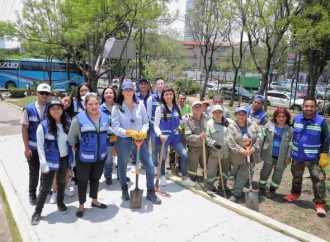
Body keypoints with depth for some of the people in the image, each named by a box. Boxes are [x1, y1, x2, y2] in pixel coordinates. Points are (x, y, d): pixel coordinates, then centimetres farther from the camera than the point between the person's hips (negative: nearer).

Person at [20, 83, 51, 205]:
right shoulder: (28, 109, -7)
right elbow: (24, 129, -5)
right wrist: (26, 148, -9)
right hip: (33, 147, -1)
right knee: (34, 172, 11)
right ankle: (32, 193, 31)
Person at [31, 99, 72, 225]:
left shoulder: (67, 124, 0)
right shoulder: (43, 126, -13)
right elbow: (40, 146, -12)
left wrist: (72, 158, 5)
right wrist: (43, 164, -16)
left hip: (64, 159, 4)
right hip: (50, 161, -4)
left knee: (61, 182, 20)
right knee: (46, 187, 3)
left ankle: (60, 202, 41)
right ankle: (37, 212, 21)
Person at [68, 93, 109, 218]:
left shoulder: (104, 117, -1)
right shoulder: (79, 119, -15)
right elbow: (71, 137, -5)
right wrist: (77, 149, 3)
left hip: (100, 156, 4)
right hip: (84, 157, -4)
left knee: (95, 178, 20)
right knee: (83, 181, 10)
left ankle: (94, 200, 39)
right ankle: (81, 205, 28)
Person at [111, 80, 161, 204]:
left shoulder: (140, 105, 0)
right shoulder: (117, 107, -7)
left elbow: (146, 123, 3)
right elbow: (115, 128, -11)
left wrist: (143, 132, -17)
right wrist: (130, 132, -23)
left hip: (139, 139, 2)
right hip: (123, 140, -2)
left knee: (150, 166, 1)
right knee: (122, 166, 15)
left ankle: (150, 192, 22)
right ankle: (124, 190, 42)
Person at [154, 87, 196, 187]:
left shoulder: (177, 108, 5)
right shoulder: (159, 108, -8)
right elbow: (156, 125, -9)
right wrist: (160, 135, -26)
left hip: (175, 136, 4)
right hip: (163, 137, -4)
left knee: (185, 155, -3)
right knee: (163, 158, 9)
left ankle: (185, 178, 14)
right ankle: (162, 177, 36)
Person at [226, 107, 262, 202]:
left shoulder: (253, 125, -2)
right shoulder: (231, 126, -9)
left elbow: (259, 137, -4)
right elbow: (230, 141, -18)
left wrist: (253, 148, -15)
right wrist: (241, 150, -23)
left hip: (251, 156, 1)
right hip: (237, 156, 0)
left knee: (243, 175, -1)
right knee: (236, 174, 17)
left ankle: (235, 194, 6)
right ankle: (236, 192, 42)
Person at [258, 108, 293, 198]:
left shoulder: (290, 129, -6)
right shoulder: (269, 124, -4)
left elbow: (291, 144, -4)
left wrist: (288, 157, -7)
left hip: (281, 157, 0)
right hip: (269, 155, 1)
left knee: (278, 174, 13)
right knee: (265, 171, 13)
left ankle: (272, 189, 31)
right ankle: (261, 187, 30)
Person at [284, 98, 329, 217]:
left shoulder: (321, 121, -12)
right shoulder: (296, 119, -2)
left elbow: (326, 139, -7)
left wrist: (324, 155, -12)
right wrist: (291, 151, 10)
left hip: (314, 157, -3)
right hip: (297, 156, 4)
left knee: (318, 180, -3)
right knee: (296, 177, 20)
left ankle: (319, 203, 11)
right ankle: (295, 193, 41)